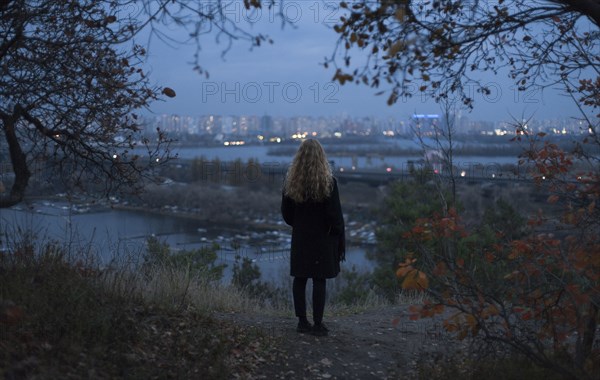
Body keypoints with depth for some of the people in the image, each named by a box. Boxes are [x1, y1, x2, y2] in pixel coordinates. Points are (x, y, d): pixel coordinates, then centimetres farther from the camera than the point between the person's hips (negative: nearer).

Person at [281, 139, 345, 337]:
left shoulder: (290, 181, -1)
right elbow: (335, 214, -12)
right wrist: (340, 240, -3)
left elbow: (286, 213, 6)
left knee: (300, 279, 10)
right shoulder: (327, 181, -13)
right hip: (323, 239, -4)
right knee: (319, 280, 1)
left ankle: (302, 321, 16)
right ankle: (317, 324, 5)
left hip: (300, 238, 4)